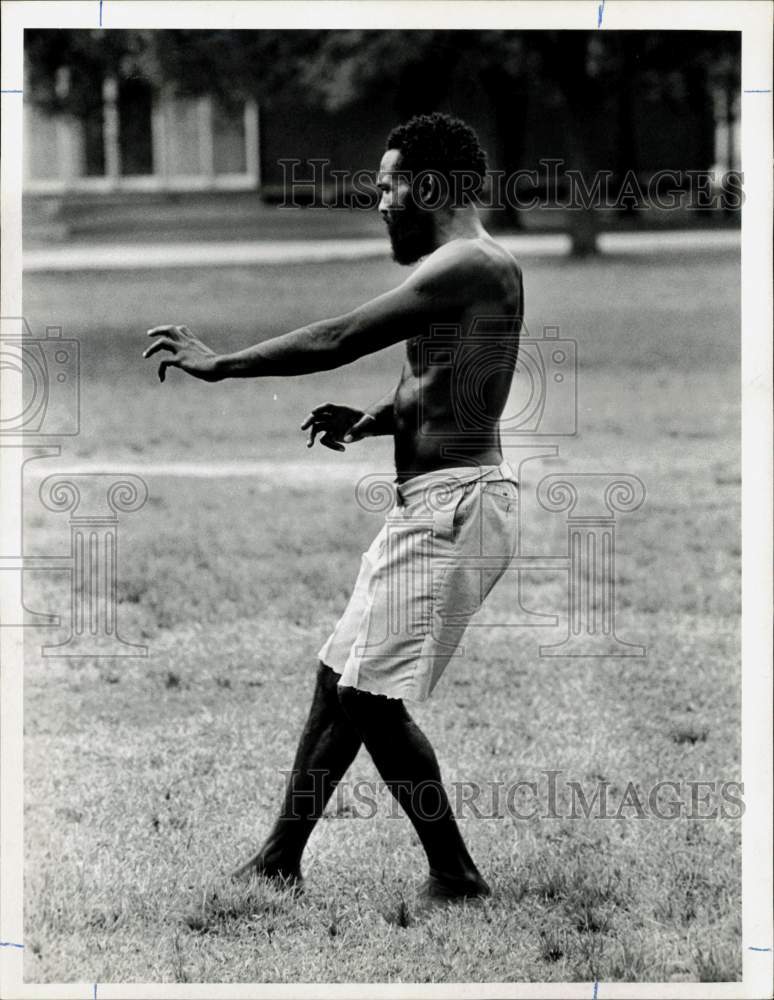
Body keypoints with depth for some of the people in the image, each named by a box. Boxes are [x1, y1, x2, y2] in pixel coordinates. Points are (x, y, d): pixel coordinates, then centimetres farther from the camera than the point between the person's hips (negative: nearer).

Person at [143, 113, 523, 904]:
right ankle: (279, 861, 19)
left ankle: (456, 876, -4)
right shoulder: (464, 270, 17)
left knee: (374, 694, -10)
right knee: (339, 677, 12)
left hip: (455, 503, -10)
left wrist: (219, 364, -11)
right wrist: (369, 420, 11)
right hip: (433, 503, 10)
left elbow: (340, 339, -18)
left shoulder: (469, 265, -15)